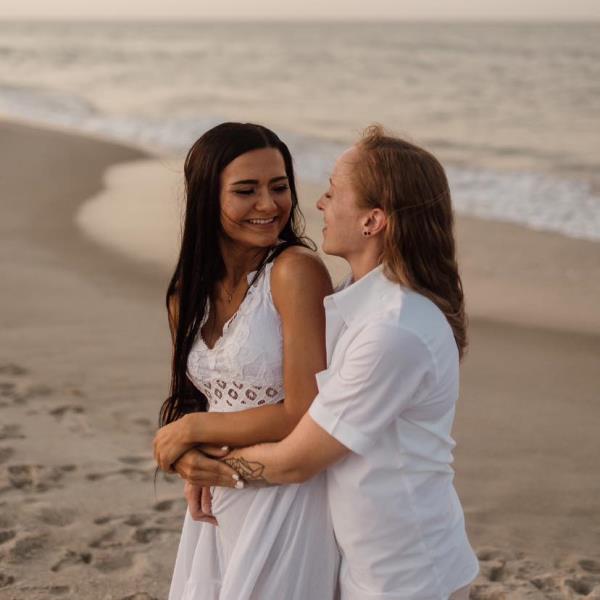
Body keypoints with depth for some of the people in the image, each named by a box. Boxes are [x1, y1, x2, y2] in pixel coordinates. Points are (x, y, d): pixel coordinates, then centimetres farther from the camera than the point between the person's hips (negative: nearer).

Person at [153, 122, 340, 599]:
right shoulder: (188, 294, 4)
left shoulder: (296, 270, -17)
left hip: (287, 501, -6)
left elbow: (305, 415, -19)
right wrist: (190, 461, -10)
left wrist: (193, 429, -10)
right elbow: (191, 400, 11)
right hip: (220, 498, 6)